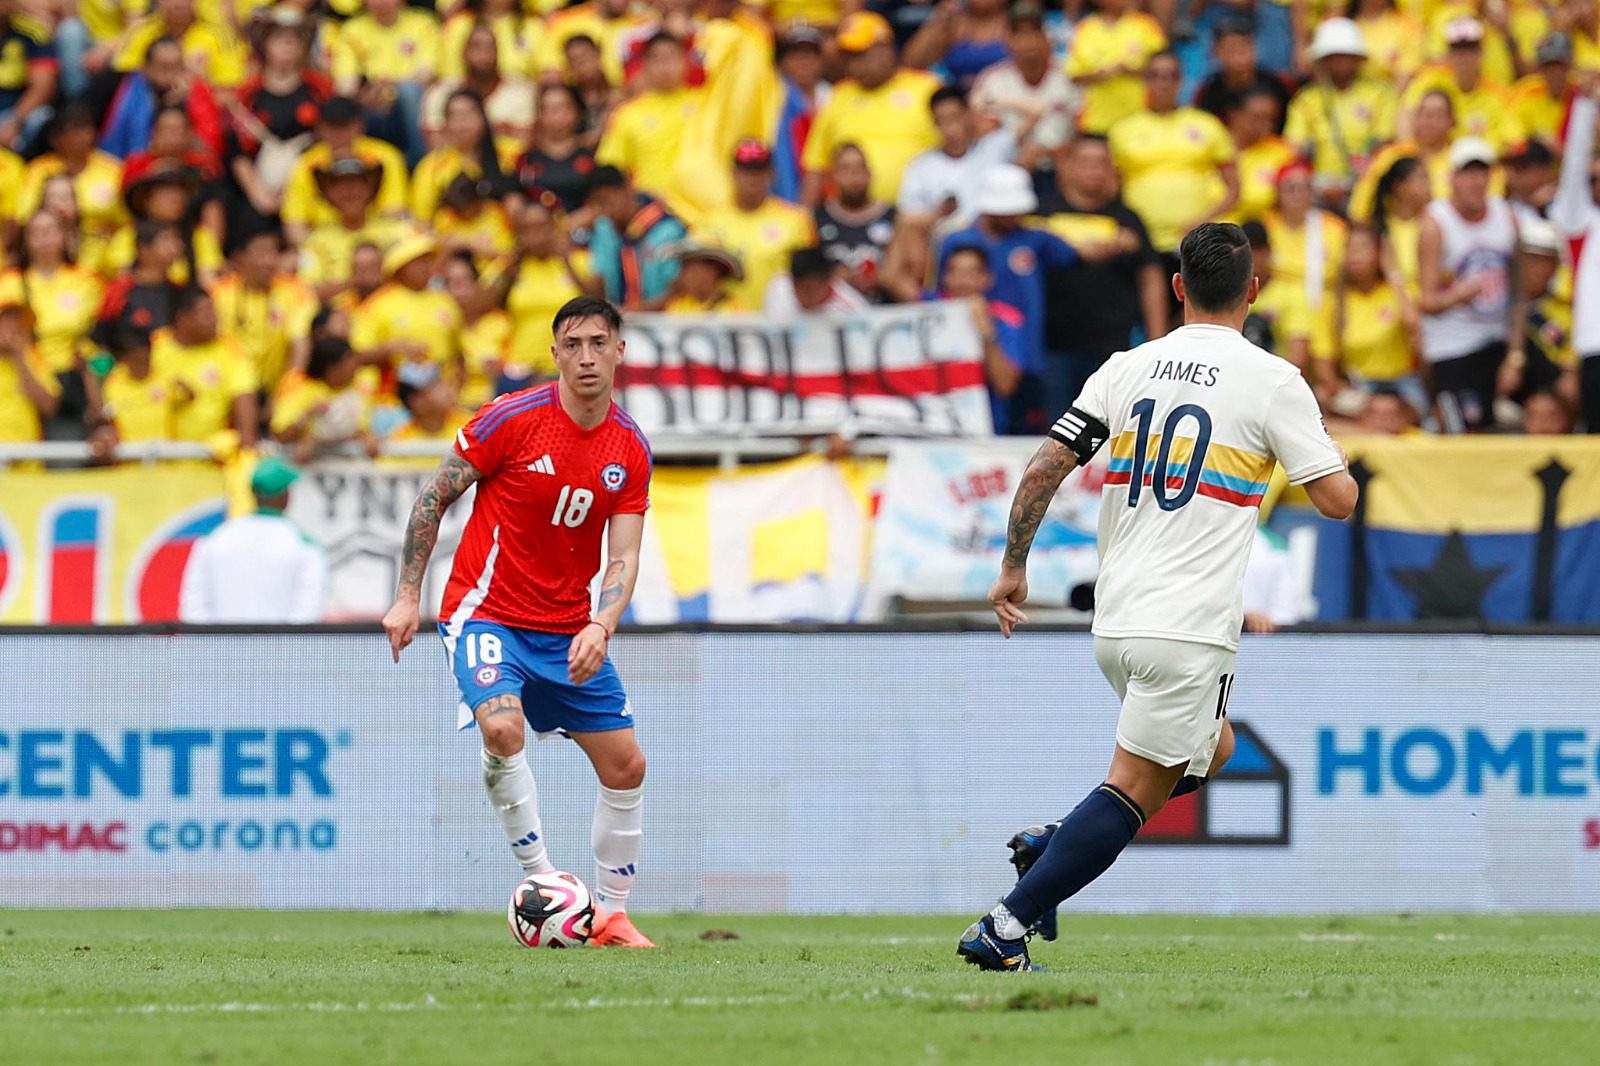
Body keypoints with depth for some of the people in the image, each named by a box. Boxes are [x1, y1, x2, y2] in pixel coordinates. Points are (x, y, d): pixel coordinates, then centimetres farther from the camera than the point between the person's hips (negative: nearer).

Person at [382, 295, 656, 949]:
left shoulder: (630, 449, -1)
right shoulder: (513, 419, -13)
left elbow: (623, 557, -4)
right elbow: (434, 498, -5)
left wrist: (601, 627, -24)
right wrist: (407, 595, -8)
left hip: (569, 631, 5)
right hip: (486, 612, -5)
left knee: (626, 766, 3)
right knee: (502, 727, -32)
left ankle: (611, 915, 18)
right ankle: (542, 881, -20)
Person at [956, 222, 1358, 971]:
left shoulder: (1126, 370, 8)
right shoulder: (1272, 382, -5)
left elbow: (1042, 470, 5)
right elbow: (1338, 500, -6)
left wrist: (1013, 568, 16)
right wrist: (1332, 457, 16)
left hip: (1113, 623, 6)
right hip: (1189, 629, -6)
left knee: (1211, 749, 26)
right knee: (1134, 791, -3)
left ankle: (1053, 845, 12)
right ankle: (1006, 926, -12)